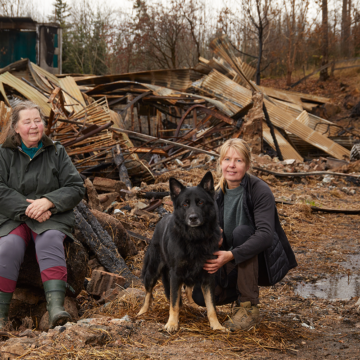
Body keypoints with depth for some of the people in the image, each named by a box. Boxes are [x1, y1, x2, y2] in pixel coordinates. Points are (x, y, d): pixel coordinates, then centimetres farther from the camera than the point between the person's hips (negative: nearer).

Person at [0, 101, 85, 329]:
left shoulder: (56, 152, 9)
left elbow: (76, 188, 2)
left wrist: (48, 202, -15)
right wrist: (27, 208, -17)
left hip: (51, 217, 0)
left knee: (50, 241, -32)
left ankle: (56, 308, -47)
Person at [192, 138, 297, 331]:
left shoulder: (260, 191, -19)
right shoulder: (219, 193, 1)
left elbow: (265, 235, -31)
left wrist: (232, 255, -41)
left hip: (265, 261, -5)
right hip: (235, 265, 5)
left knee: (242, 231, -33)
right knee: (201, 296, -14)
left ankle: (249, 308, -24)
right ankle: (241, 291, 18)